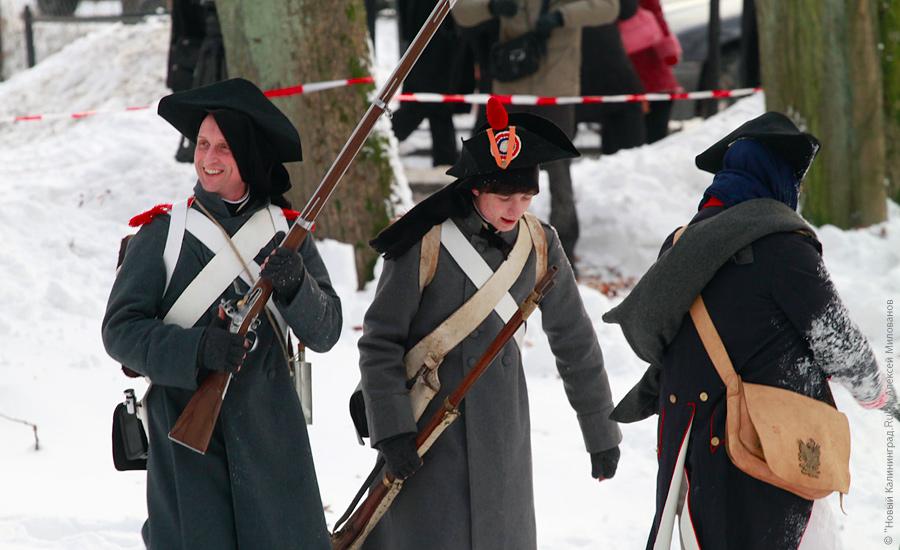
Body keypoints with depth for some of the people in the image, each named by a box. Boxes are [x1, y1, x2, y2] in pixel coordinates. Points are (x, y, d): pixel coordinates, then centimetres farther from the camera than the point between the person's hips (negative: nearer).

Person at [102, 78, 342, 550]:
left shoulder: (286, 233, 8)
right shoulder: (162, 232, 1)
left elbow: (324, 335, 3)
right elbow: (120, 330, -4)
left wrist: (295, 287, -17)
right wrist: (196, 350, -19)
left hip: (271, 433, 2)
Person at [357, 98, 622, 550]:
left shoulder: (539, 246, 0)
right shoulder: (425, 241, -14)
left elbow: (575, 341, 9)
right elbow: (379, 342, -9)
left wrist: (601, 433, 14)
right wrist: (391, 428, -16)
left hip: (499, 426, 4)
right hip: (426, 421, -4)